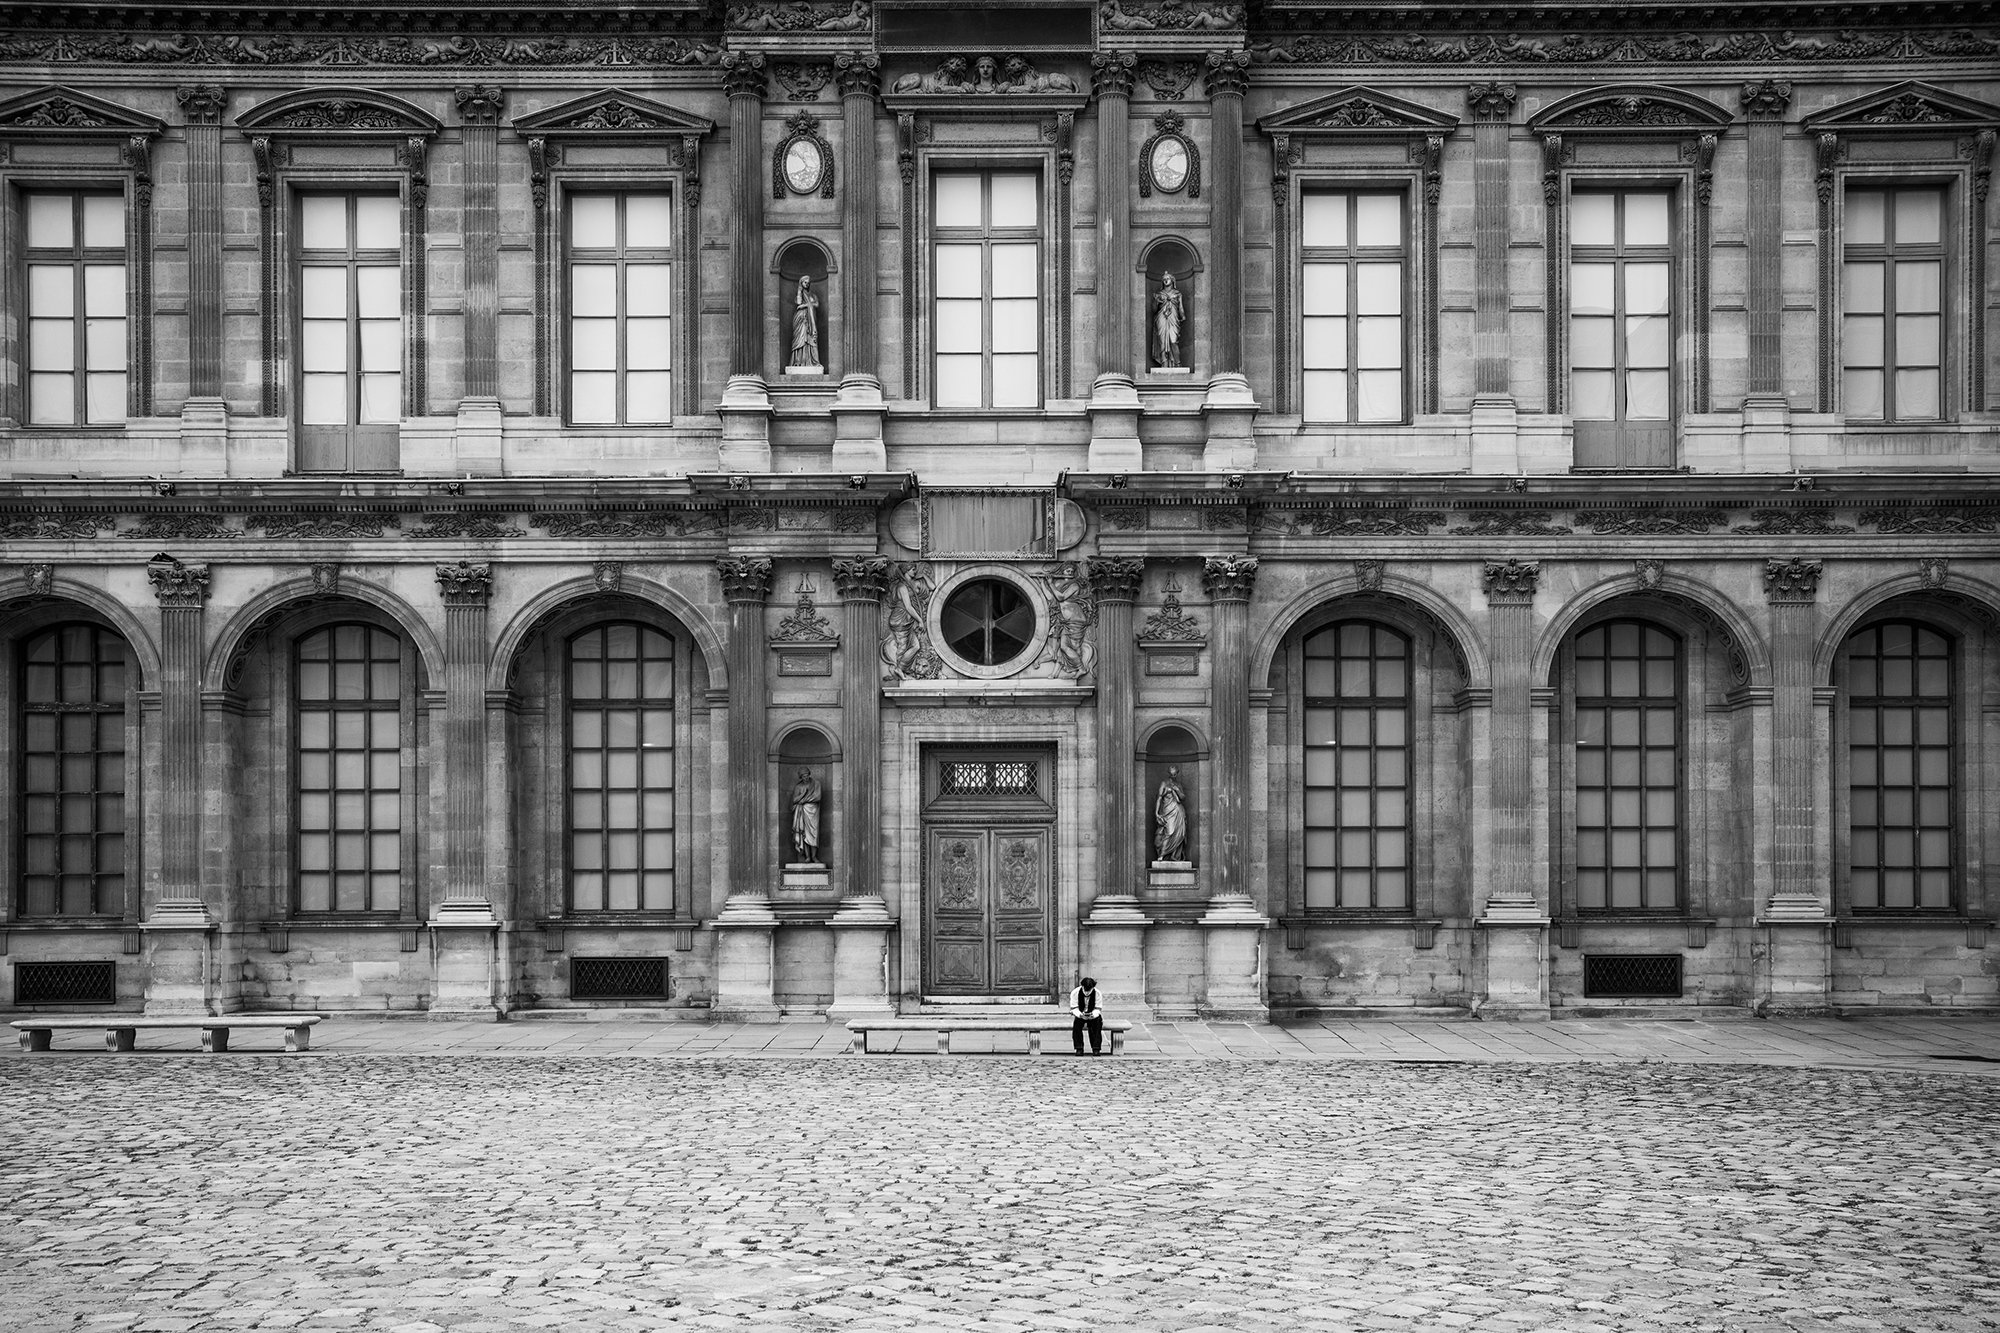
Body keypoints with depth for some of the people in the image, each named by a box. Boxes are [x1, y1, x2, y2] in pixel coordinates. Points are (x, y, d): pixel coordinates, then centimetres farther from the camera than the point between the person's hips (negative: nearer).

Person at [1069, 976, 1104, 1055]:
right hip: (1079, 1015, 0)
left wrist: (1093, 1015, -39)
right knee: (1076, 1023, -32)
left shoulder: (1097, 993, -16)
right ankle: (1079, 1048, -24)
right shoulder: (1075, 993, -17)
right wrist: (1080, 1014, -38)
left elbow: (1097, 1009, -16)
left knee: (1097, 1022, -31)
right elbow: (1074, 1009, -16)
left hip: (1093, 1016, 0)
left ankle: (1096, 1049, -26)